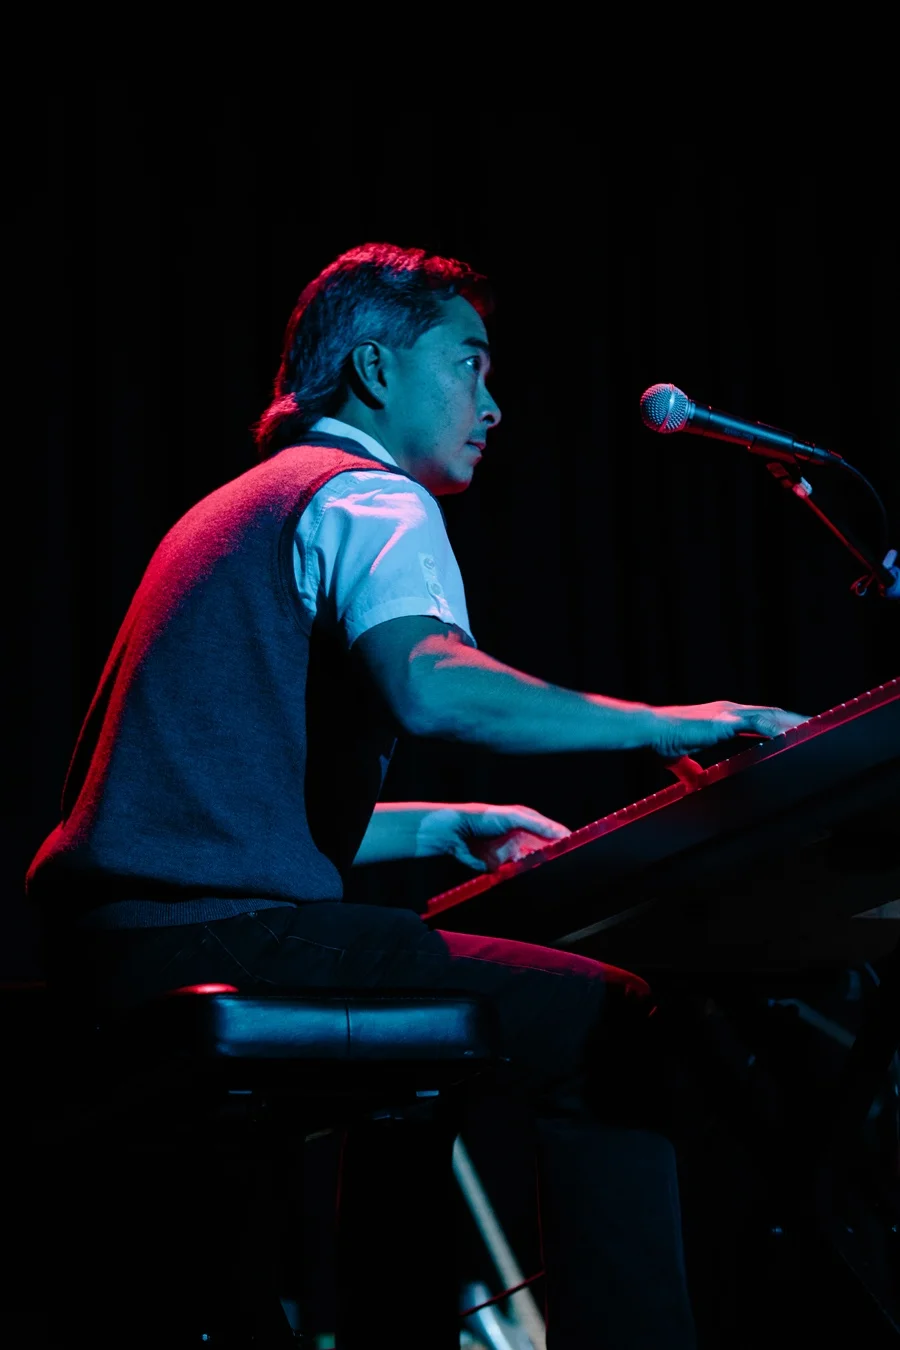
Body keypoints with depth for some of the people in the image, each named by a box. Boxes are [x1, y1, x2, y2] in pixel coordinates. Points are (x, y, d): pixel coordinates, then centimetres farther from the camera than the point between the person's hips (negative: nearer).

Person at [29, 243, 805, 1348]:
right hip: (222, 928, -10)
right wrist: (661, 725, -15)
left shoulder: (238, 509, 28)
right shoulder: (370, 496, -2)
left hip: (109, 934, 10)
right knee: (609, 1025, -8)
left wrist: (435, 828, 27)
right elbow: (428, 684, -25)